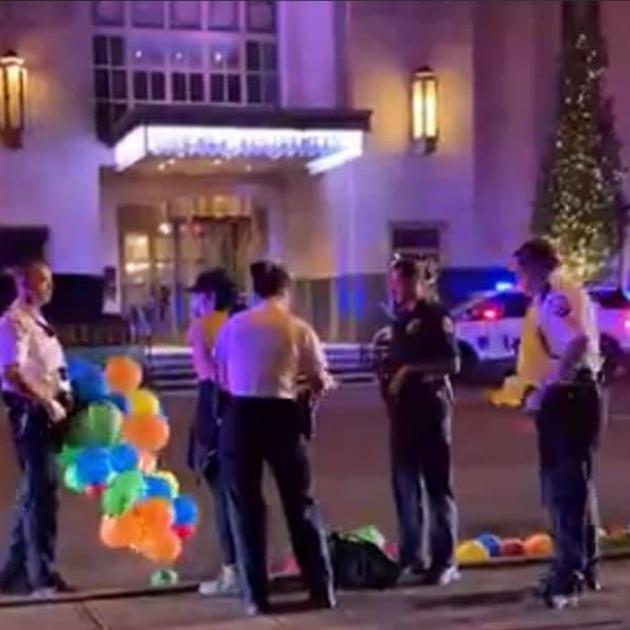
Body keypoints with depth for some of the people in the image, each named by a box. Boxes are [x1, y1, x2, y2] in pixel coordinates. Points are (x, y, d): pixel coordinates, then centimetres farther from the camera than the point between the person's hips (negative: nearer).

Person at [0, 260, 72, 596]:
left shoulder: (36, 321, 17)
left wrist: (59, 402, 15)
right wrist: (46, 404, -24)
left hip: (48, 412, 10)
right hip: (32, 414, -10)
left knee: (33, 491, 14)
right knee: (41, 492, -5)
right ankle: (42, 574, 4)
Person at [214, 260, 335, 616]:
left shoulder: (233, 326, 7)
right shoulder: (298, 329, 3)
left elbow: (221, 377, 11)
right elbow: (319, 383, 7)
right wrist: (325, 384, 29)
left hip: (240, 416, 1)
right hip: (281, 416, -1)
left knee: (246, 507, 9)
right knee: (301, 503, 12)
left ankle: (256, 596, 11)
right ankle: (322, 590, 16)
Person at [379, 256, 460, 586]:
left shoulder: (435, 316, -6)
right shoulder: (400, 318, 16)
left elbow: (452, 363, -13)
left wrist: (411, 370, -19)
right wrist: (386, 366, 5)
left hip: (430, 408, -7)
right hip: (402, 409, 7)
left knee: (437, 486, -3)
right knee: (405, 486, 9)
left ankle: (445, 561, 1)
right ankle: (411, 557, 17)